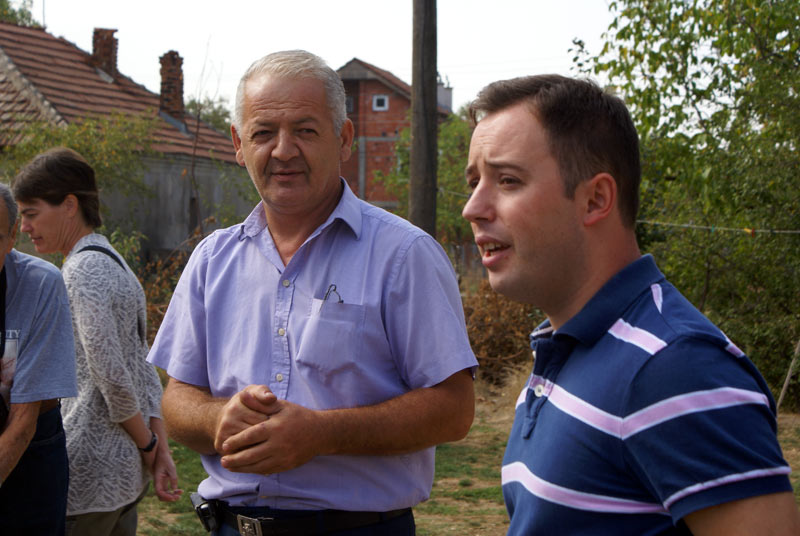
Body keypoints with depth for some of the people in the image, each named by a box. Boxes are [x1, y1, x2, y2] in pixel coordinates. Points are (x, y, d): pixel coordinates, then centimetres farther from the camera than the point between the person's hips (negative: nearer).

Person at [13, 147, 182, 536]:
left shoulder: (82, 270, -15)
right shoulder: (113, 263, 15)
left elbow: (111, 377, -20)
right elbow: (144, 371, 12)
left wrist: (148, 446, -7)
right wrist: (161, 450, 8)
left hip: (89, 474, -9)